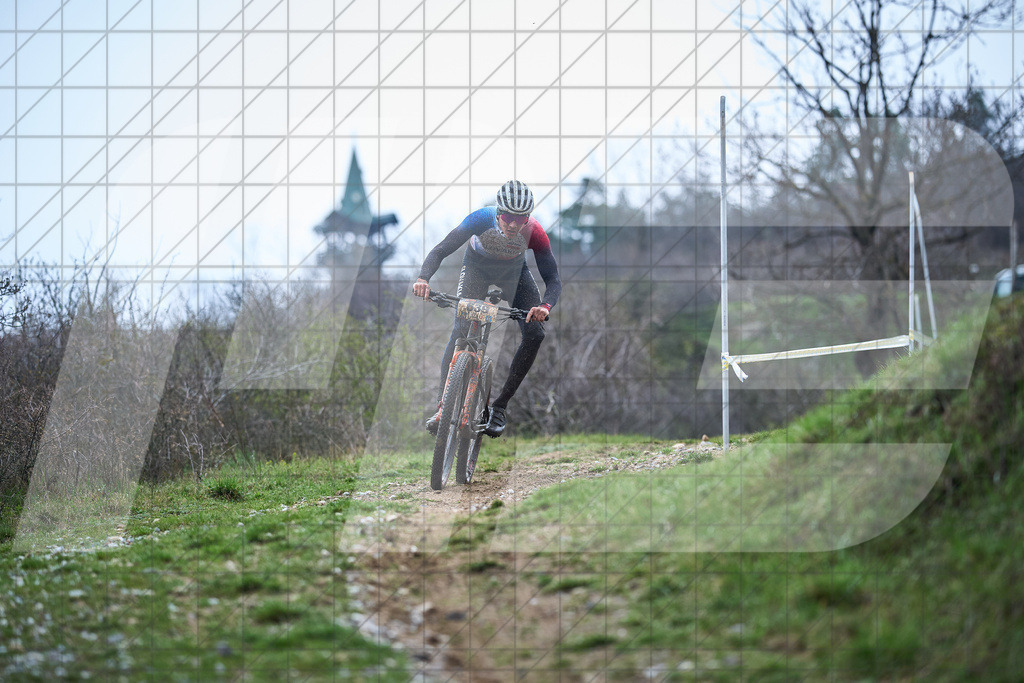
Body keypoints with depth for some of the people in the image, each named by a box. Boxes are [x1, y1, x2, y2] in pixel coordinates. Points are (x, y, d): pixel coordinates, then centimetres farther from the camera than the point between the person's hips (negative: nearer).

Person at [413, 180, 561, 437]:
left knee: (535, 334, -15)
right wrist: (423, 278, -54)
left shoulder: (534, 232, -33)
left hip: (513, 271, 2)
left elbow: (553, 278, -30)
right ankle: (443, 406, -19)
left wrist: (545, 305, -52)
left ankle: (499, 407, -6)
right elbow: (440, 251, -35)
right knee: (461, 331, -21)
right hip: (477, 268, -2)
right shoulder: (481, 219, -37)